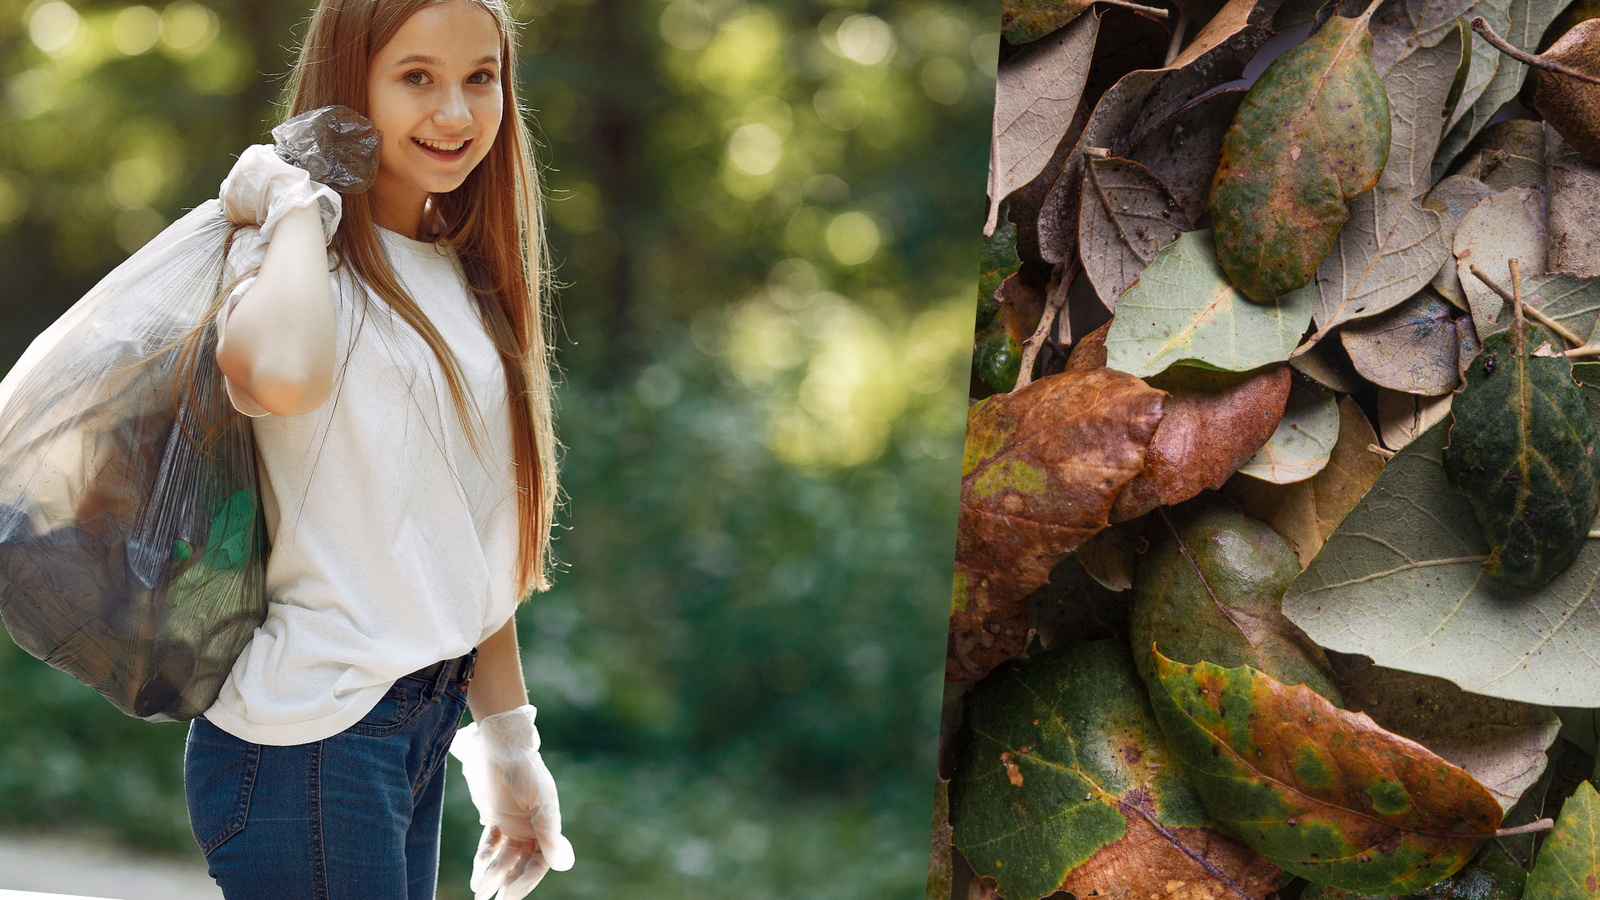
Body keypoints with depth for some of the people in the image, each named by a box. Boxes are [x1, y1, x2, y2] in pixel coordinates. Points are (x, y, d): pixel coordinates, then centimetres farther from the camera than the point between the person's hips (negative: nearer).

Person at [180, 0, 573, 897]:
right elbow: (283, 375, -37)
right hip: (306, 744, -8)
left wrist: (507, 740, 18)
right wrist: (294, 208, -20)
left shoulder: (462, 278, 13)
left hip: (425, 715, 8)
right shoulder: (297, 262, -11)